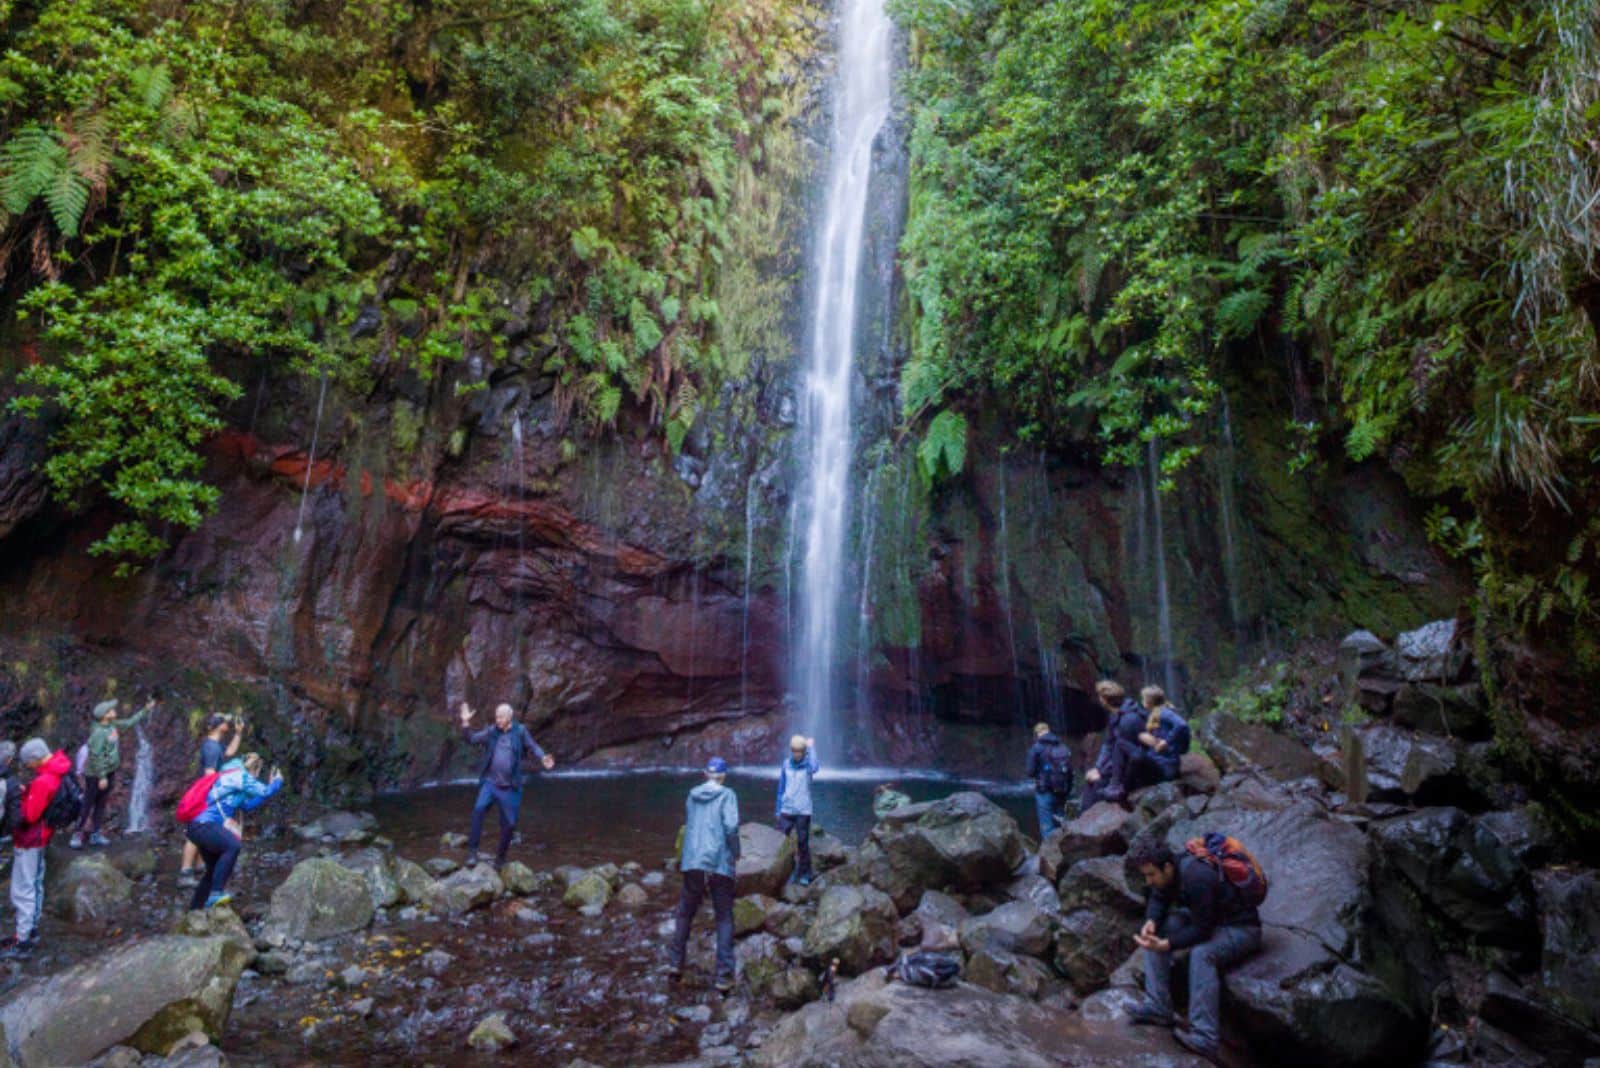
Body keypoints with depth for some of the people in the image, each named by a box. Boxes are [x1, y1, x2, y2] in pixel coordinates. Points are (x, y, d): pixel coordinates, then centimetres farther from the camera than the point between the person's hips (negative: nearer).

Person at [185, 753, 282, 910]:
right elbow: (265, 791, -9)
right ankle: (216, 893, -31)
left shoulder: (233, 776, 22)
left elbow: (248, 805, 25)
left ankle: (195, 909, 26)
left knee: (214, 868, 18)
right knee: (233, 846, -30)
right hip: (203, 825, -11)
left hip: (200, 826, 11)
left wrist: (269, 784, 26)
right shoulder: (240, 775, -7)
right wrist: (278, 782, 10)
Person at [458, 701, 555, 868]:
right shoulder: (491, 731, 4)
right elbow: (471, 739, 7)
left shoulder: (520, 731, -2)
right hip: (490, 783, 1)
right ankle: (472, 851, -20)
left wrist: (543, 758, -14)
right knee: (478, 809, -25)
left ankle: (500, 857, 25)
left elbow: (533, 747, 4)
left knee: (509, 824, 5)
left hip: (510, 787, -1)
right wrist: (465, 723, -7)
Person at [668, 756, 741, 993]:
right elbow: (731, 827, -15)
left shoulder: (692, 795, 9)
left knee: (685, 913, 20)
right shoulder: (726, 795, -4)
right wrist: (736, 853, -2)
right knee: (724, 918, 5)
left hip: (692, 862, 4)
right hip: (720, 863, -4)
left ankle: (675, 964, 24)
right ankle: (724, 976, 2)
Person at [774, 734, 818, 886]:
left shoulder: (807, 764, -6)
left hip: (804, 811, -3)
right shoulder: (785, 765, 3)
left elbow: (814, 768, -32)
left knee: (803, 843, 4)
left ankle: (805, 874, 17)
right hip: (786, 810, 3)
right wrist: (778, 810, 11)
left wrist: (812, 747, -22)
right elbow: (781, 788, 10)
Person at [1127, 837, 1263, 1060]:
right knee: (1156, 931, -8)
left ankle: (1205, 1039, -32)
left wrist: (1165, 945, -36)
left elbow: (1202, 930, -30)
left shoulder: (1196, 879, -34)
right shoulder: (1169, 870, -9)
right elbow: (1158, 899, 6)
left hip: (1241, 928, -9)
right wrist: (1151, 921, -15)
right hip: (1205, 918, 9)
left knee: (1201, 954, -35)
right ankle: (1158, 1008, -8)